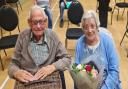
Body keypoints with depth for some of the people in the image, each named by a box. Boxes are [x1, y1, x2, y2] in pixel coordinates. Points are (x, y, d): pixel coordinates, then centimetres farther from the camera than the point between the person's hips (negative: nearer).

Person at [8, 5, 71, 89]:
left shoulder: (52, 36, 2)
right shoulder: (23, 36, 3)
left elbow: (67, 59, 5)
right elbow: (14, 63, 8)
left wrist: (52, 67, -12)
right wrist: (16, 72, -14)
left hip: (50, 81, 0)